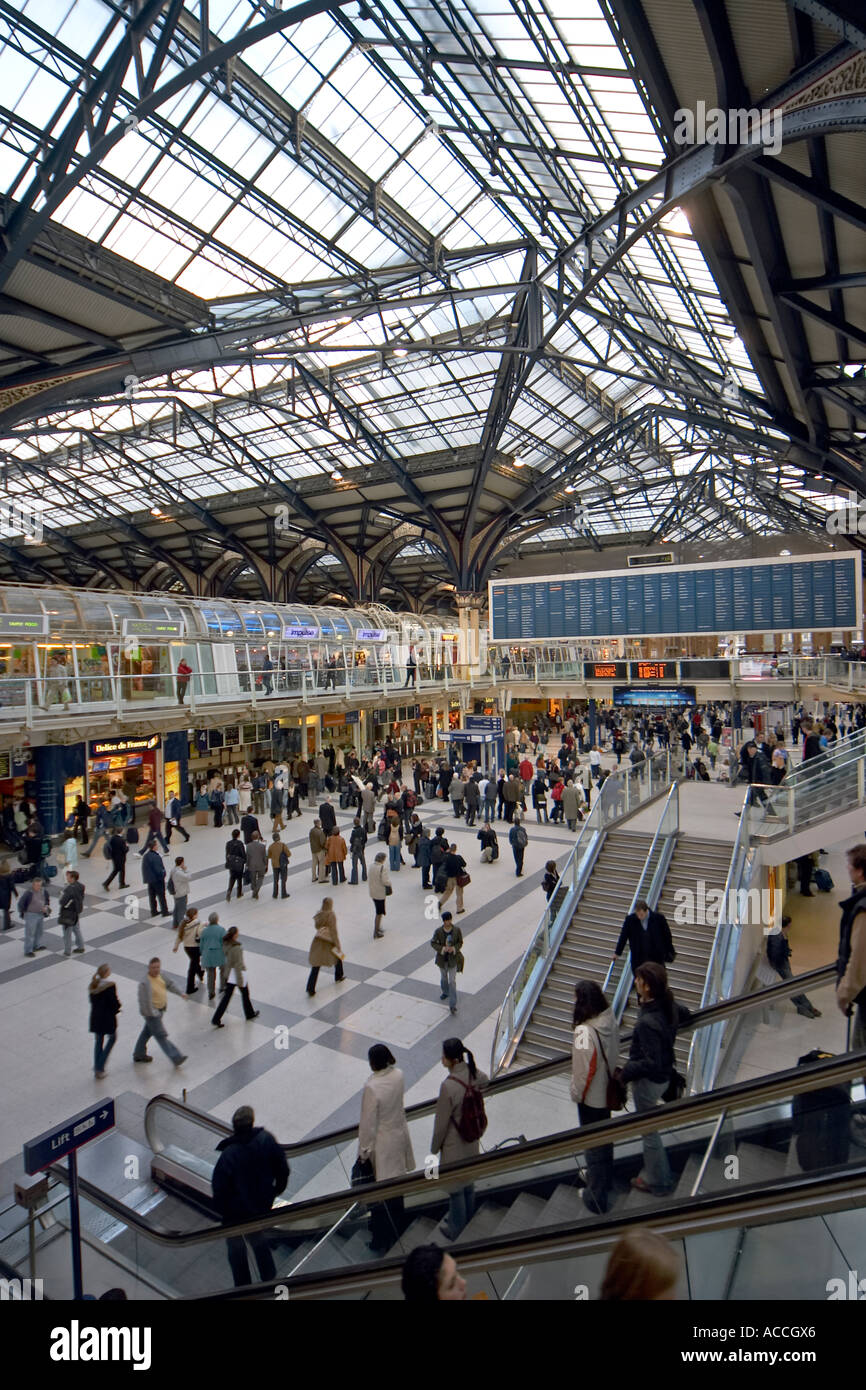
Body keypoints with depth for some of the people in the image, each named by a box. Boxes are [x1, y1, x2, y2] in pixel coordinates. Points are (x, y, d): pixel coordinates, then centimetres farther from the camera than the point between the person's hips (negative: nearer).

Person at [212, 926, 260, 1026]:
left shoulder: (226, 943, -5)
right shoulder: (236, 948, -29)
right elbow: (237, 965, -26)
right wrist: (240, 980, -20)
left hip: (228, 972, 7)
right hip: (238, 972, -7)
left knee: (227, 996, 13)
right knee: (245, 993, 16)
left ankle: (216, 1019, 10)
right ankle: (250, 1014, 35)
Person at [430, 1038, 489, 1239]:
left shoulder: (448, 1086, -35)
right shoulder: (473, 1073, -15)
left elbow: (441, 1122, -22)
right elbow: (484, 1081, 12)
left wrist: (435, 1147, -7)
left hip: (454, 1146, -6)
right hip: (472, 1142, 6)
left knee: (456, 1189, 17)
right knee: (468, 1184, 27)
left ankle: (456, 1231, 38)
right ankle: (467, 1221, 48)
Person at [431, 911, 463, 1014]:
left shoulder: (457, 930, -16)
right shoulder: (438, 931, -17)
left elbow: (460, 942, -4)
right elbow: (433, 943, -8)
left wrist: (454, 948, -23)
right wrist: (442, 948, -24)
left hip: (453, 958, -2)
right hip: (442, 958, 2)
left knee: (452, 981, -3)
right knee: (443, 977, 24)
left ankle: (453, 1005, 3)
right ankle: (445, 992, 53)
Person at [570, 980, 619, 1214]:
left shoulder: (584, 1031, -33)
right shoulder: (610, 1021, -11)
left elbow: (584, 1069, -25)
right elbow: (614, 1052, 3)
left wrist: (577, 1094, -7)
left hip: (590, 1096, -7)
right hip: (608, 1090, 7)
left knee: (593, 1144, 11)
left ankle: (596, 1198, 26)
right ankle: (604, 1178, 49)